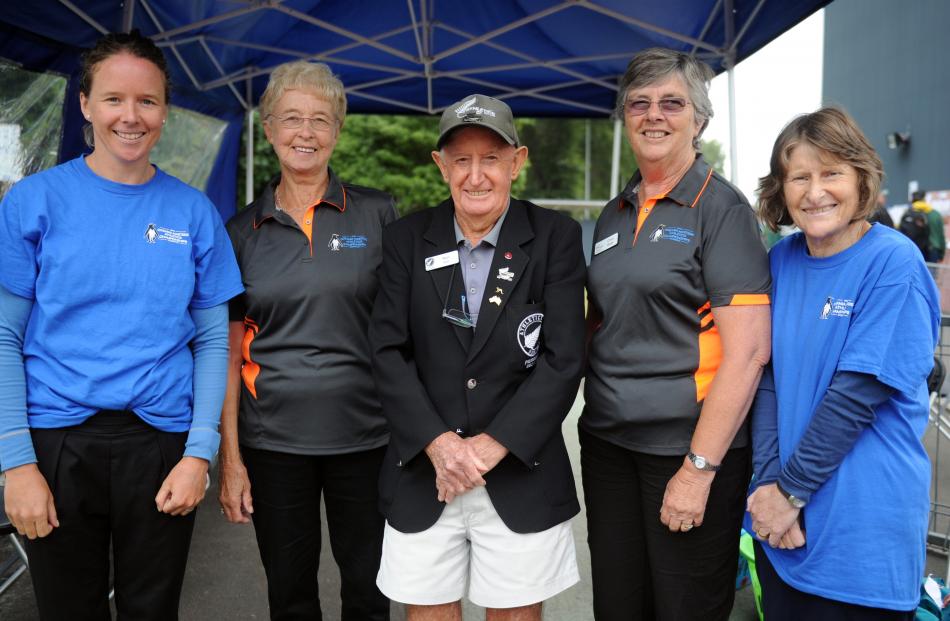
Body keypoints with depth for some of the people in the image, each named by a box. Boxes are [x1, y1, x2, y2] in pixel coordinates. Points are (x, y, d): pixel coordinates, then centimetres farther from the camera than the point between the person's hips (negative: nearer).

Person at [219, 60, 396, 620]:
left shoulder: (378, 214, -1)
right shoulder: (243, 231, 3)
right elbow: (230, 349, 4)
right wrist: (230, 457, 0)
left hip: (365, 434, -1)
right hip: (272, 441, 1)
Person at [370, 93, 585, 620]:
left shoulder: (556, 237, -2)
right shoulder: (406, 238, 3)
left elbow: (563, 359, -8)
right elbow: (388, 352, -2)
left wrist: (489, 447, -13)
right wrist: (439, 443, -12)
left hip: (520, 473, -1)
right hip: (421, 472, 2)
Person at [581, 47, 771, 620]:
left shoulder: (721, 207, -8)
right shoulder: (615, 215, 11)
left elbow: (748, 350, -15)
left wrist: (699, 468, -18)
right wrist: (593, 414, 6)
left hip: (689, 448, -5)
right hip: (608, 443, 6)